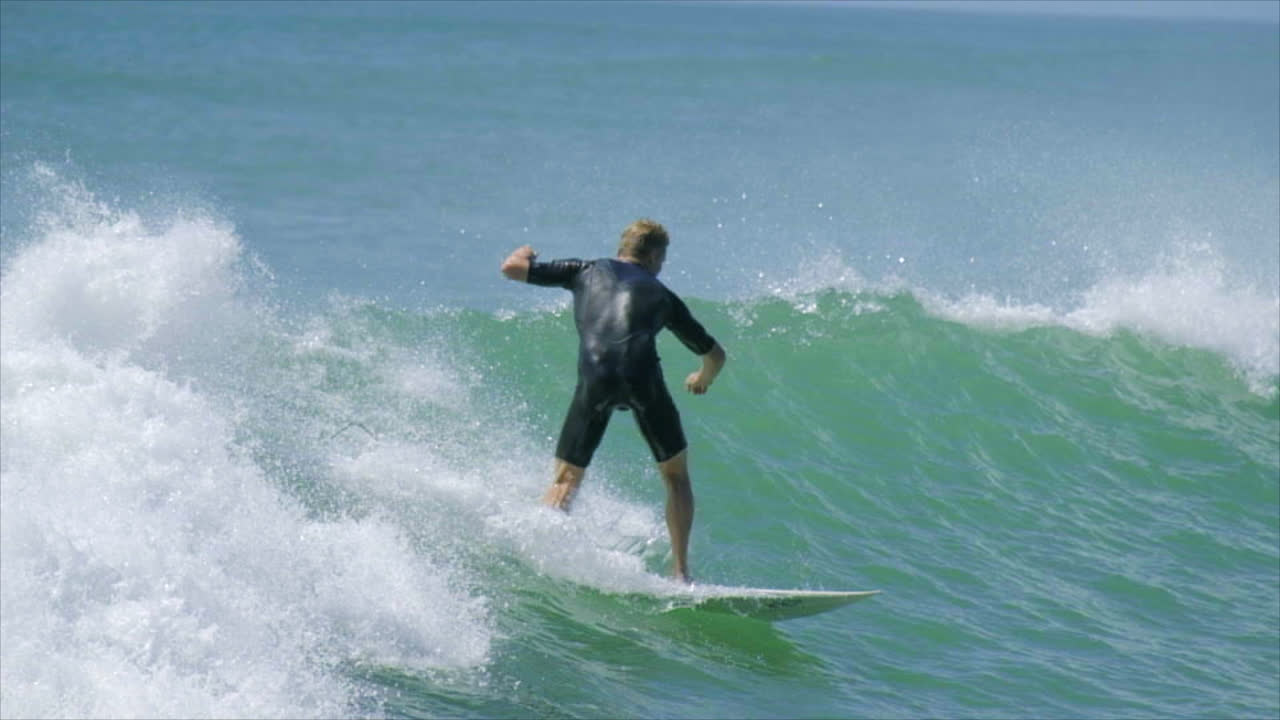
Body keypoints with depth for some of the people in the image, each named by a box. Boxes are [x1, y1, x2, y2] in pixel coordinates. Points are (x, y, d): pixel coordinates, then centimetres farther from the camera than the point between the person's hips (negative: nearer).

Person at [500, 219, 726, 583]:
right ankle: (681, 573, 8)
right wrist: (703, 379, 59)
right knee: (676, 475, 18)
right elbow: (715, 354, 36)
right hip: (642, 377, 0)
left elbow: (511, 268, 21)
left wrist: (524, 255, 45)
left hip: (595, 378, 0)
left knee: (565, 481, 12)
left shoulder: (587, 270, 26)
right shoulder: (661, 295, 28)